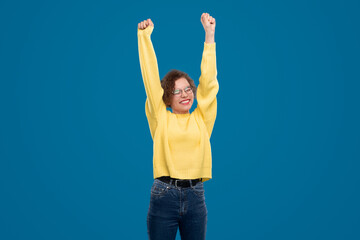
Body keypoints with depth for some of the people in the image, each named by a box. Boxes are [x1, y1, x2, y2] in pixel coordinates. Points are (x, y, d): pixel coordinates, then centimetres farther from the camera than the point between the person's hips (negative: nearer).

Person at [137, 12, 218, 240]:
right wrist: (145, 37, -1)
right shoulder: (161, 119, 3)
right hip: (164, 195, -2)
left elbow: (208, 81, 4)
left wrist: (210, 35, 3)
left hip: (195, 196, 2)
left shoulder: (201, 119, 8)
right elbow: (151, 77, 1)